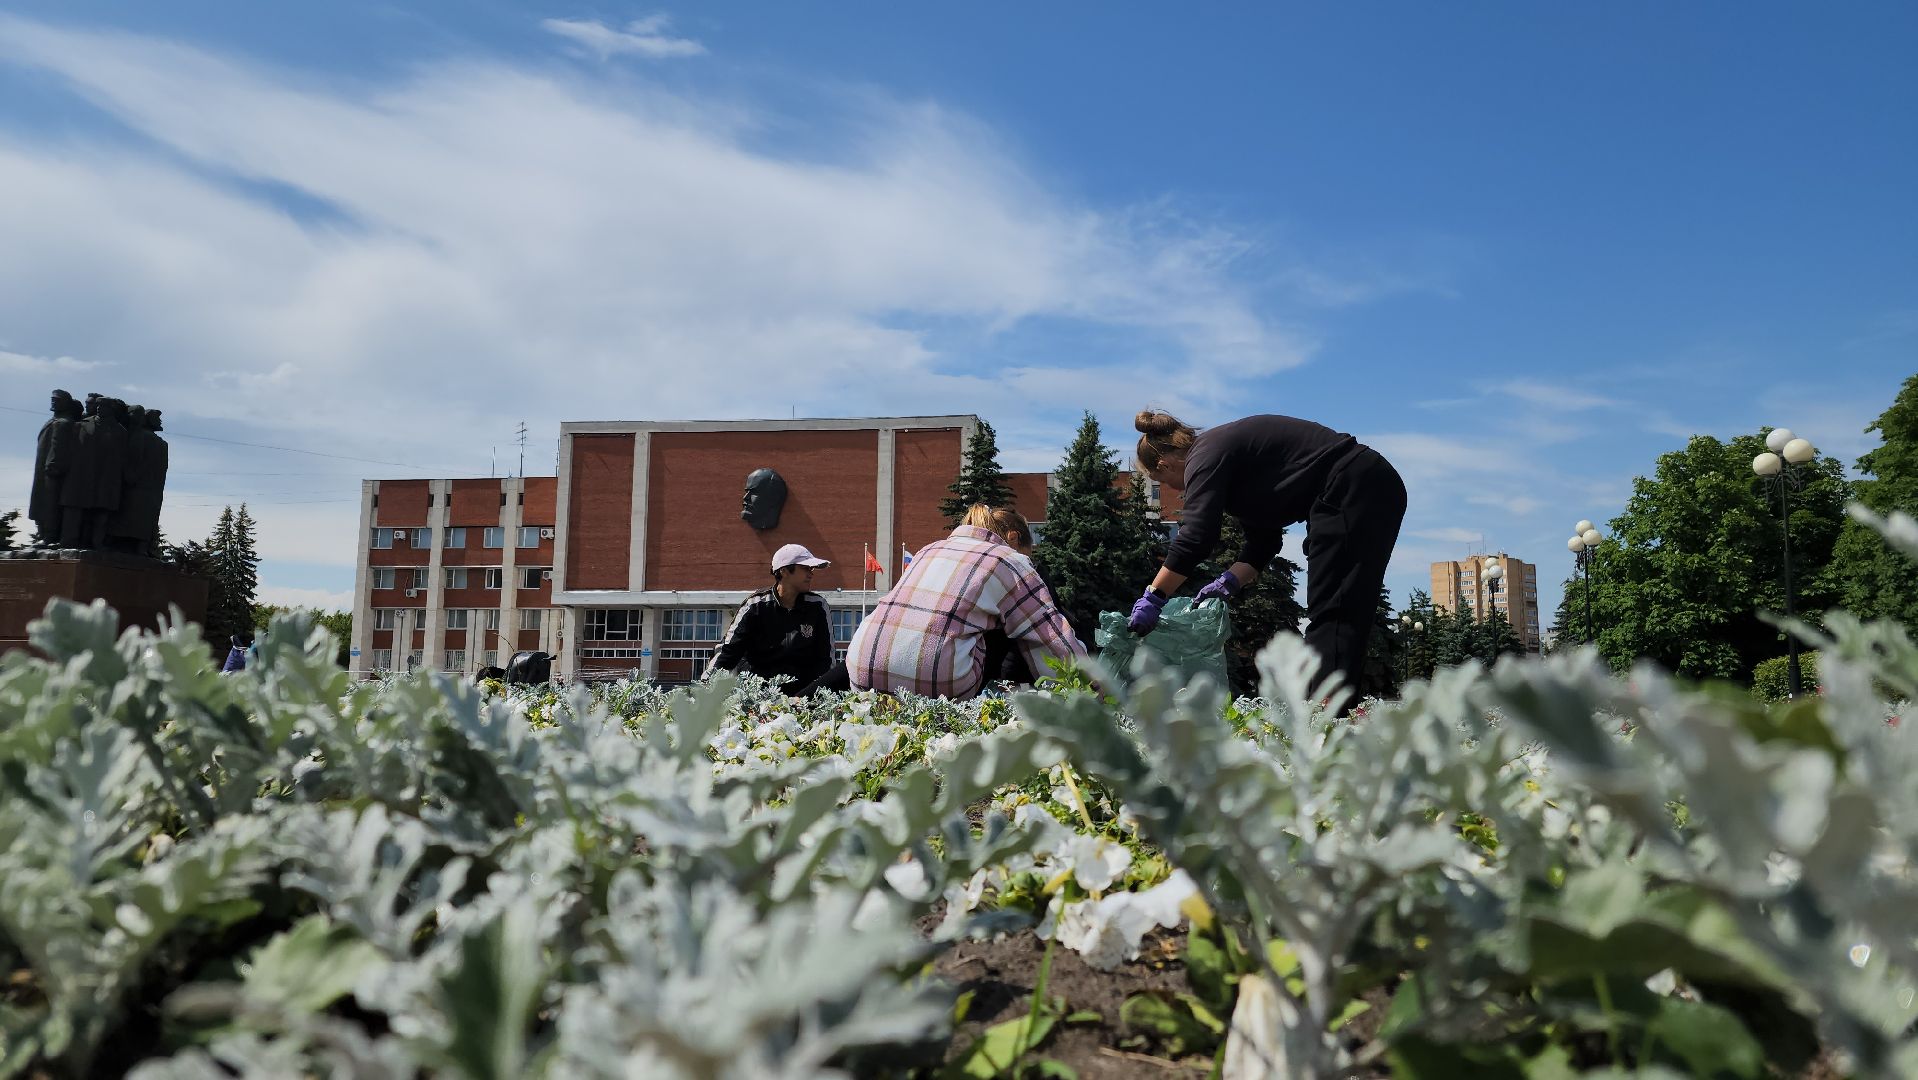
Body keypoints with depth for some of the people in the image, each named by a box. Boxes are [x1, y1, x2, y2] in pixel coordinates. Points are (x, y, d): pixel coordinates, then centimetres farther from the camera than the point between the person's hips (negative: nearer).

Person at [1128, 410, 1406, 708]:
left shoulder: (1205, 457, -10)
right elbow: (1264, 538, 19)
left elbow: (1195, 538, -21)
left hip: (1353, 490, -10)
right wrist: (1231, 581, 8)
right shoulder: (1228, 449, 20)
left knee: (1330, 613, -13)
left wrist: (1153, 598, -17)